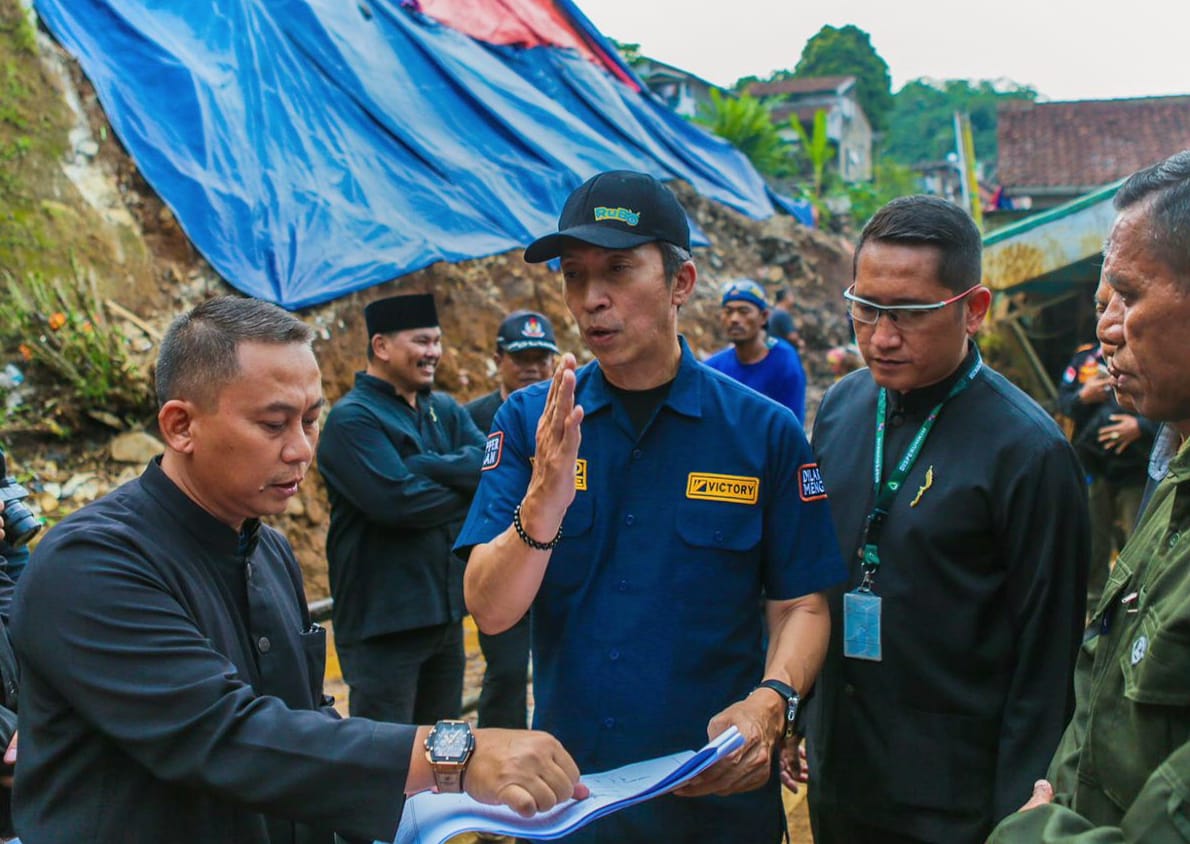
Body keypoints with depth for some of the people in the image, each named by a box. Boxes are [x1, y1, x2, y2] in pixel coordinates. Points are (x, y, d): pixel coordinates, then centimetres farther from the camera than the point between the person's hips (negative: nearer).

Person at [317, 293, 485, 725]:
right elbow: (396, 502, -24)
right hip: (383, 621, -7)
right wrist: (464, 493, -9)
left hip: (446, 613, 7)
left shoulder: (445, 410, 11)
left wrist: (419, 466, -19)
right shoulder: (352, 417, -12)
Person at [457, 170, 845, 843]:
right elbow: (491, 610, -10)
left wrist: (770, 702, -23)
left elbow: (801, 604, -4)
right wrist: (544, 502, -27)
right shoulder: (529, 422, -4)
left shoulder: (765, 432, -7)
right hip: (566, 790, 1)